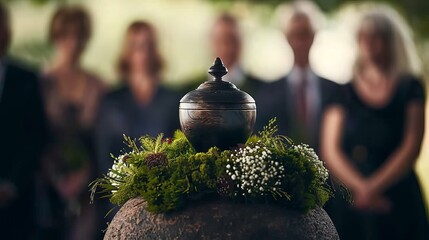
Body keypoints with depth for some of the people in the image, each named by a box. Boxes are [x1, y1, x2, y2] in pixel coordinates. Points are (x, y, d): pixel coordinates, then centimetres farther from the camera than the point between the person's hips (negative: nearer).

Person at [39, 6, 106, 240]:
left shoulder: (96, 86, 5)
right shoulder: (41, 84, -1)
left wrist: (85, 174, -5)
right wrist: (57, 180, -7)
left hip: (86, 185, 1)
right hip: (50, 187, -1)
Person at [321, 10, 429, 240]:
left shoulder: (409, 88, 7)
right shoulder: (344, 94, 9)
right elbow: (330, 151, 0)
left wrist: (374, 187, -13)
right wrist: (360, 187, -16)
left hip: (398, 197, 0)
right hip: (349, 200, 1)